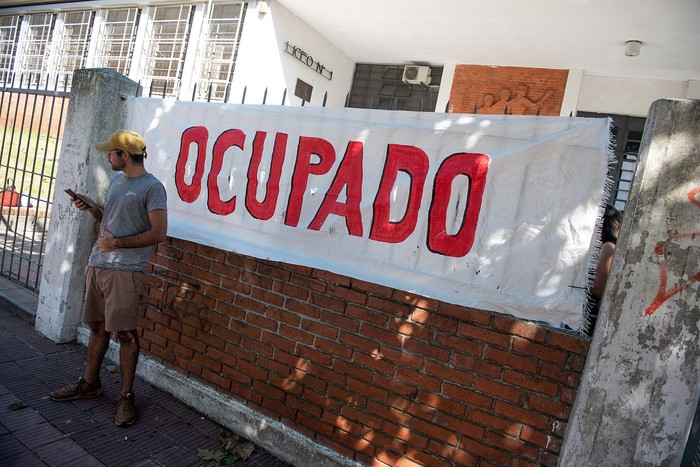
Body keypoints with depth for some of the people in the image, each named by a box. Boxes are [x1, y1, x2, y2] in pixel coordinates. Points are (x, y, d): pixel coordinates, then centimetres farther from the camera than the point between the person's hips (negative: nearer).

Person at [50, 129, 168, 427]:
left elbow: (158, 233, -15)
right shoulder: (116, 180, 16)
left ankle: (126, 395, 10)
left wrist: (118, 243, -15)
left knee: (126, 334, -2)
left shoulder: (152, 187, -11)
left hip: (126, 271, -8)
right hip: (97, 265, 8)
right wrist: (91, 207, 7)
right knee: (97, 327, 17)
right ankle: (89, 383, 32)